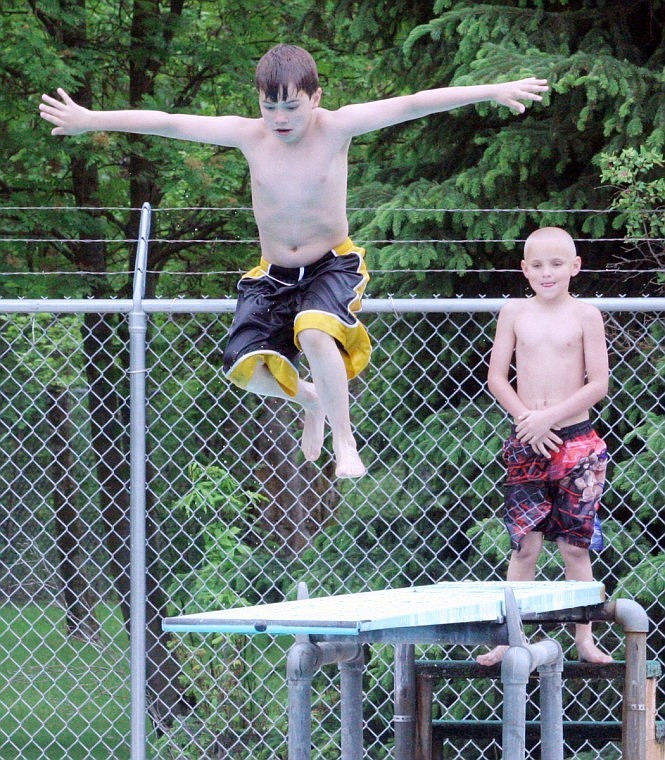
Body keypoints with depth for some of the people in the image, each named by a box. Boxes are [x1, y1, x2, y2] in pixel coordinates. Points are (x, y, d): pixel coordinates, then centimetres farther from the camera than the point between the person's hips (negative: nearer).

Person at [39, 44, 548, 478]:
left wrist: (493, 91, -25)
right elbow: (167, 124, -4)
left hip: (333, 264, -3)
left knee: (314, 331, -35)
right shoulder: (248, 135, -6)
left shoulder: (336, 128, -12)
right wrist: (90, 121, 0)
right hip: (273, 275, 3)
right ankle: (309, 399, 19)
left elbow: (411, 106, -20)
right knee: (247, 367, -16)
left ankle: (344, 441, -18)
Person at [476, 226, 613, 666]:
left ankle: (585, 638, 10)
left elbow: (599, 384, -5)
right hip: (527, 446, 1)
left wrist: (548, 417, -12)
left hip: (576, 443, -1)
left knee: (576, 547, 4)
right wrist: (527, 419, -9)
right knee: (525, 546, 1)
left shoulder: (585, 316, 0)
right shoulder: (515, 313, 5)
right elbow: (497, 376, 4)